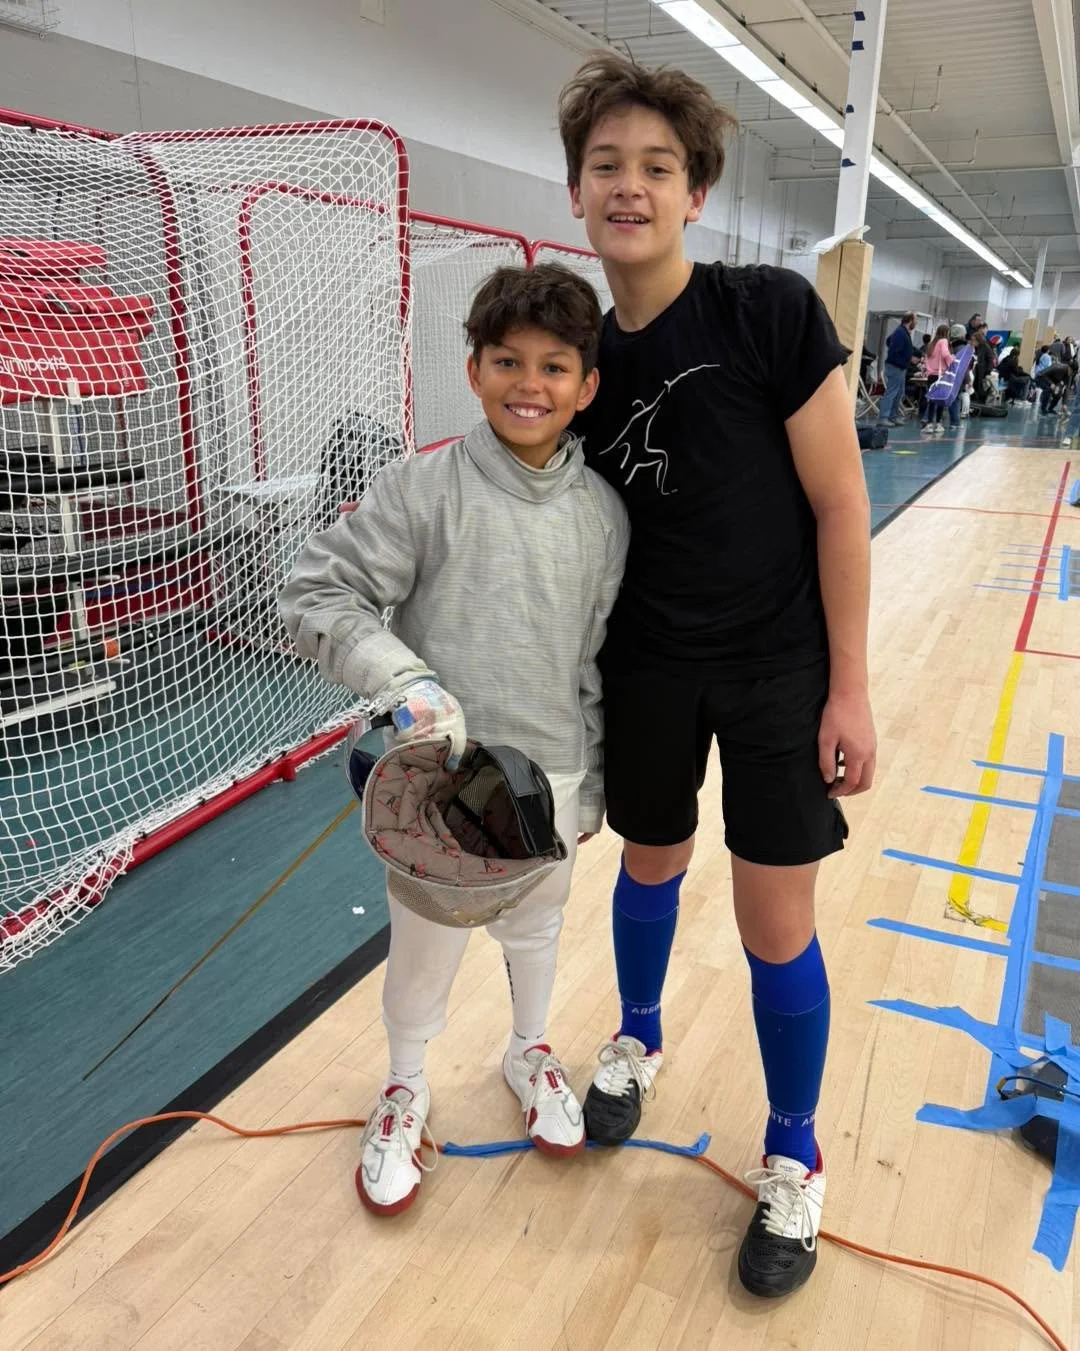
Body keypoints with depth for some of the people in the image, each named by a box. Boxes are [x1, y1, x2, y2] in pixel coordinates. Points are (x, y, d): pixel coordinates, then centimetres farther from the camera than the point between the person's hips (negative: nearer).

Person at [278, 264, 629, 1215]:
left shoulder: (603, 512, -1)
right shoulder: (425, 490, -13)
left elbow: (603, 662, 6)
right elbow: (317, 594, -10)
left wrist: (590, 785, 10)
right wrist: (406, 680, -22)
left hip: (550, 778, 3)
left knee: (537, 926, 22)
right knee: (425, 949, 12)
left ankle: (530, 1053, 51)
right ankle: (406, 1088, 42)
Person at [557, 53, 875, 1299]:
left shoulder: (772, 311, -14)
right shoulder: (584, 354, -2)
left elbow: (839, 505, -12)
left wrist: (849, 686, -12)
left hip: (780, 668, -3)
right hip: (647, 667, 4)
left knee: (777, 926, 3)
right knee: (651, 865, 20)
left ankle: (793, 1157, 29)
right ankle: (638, 1039, 50)